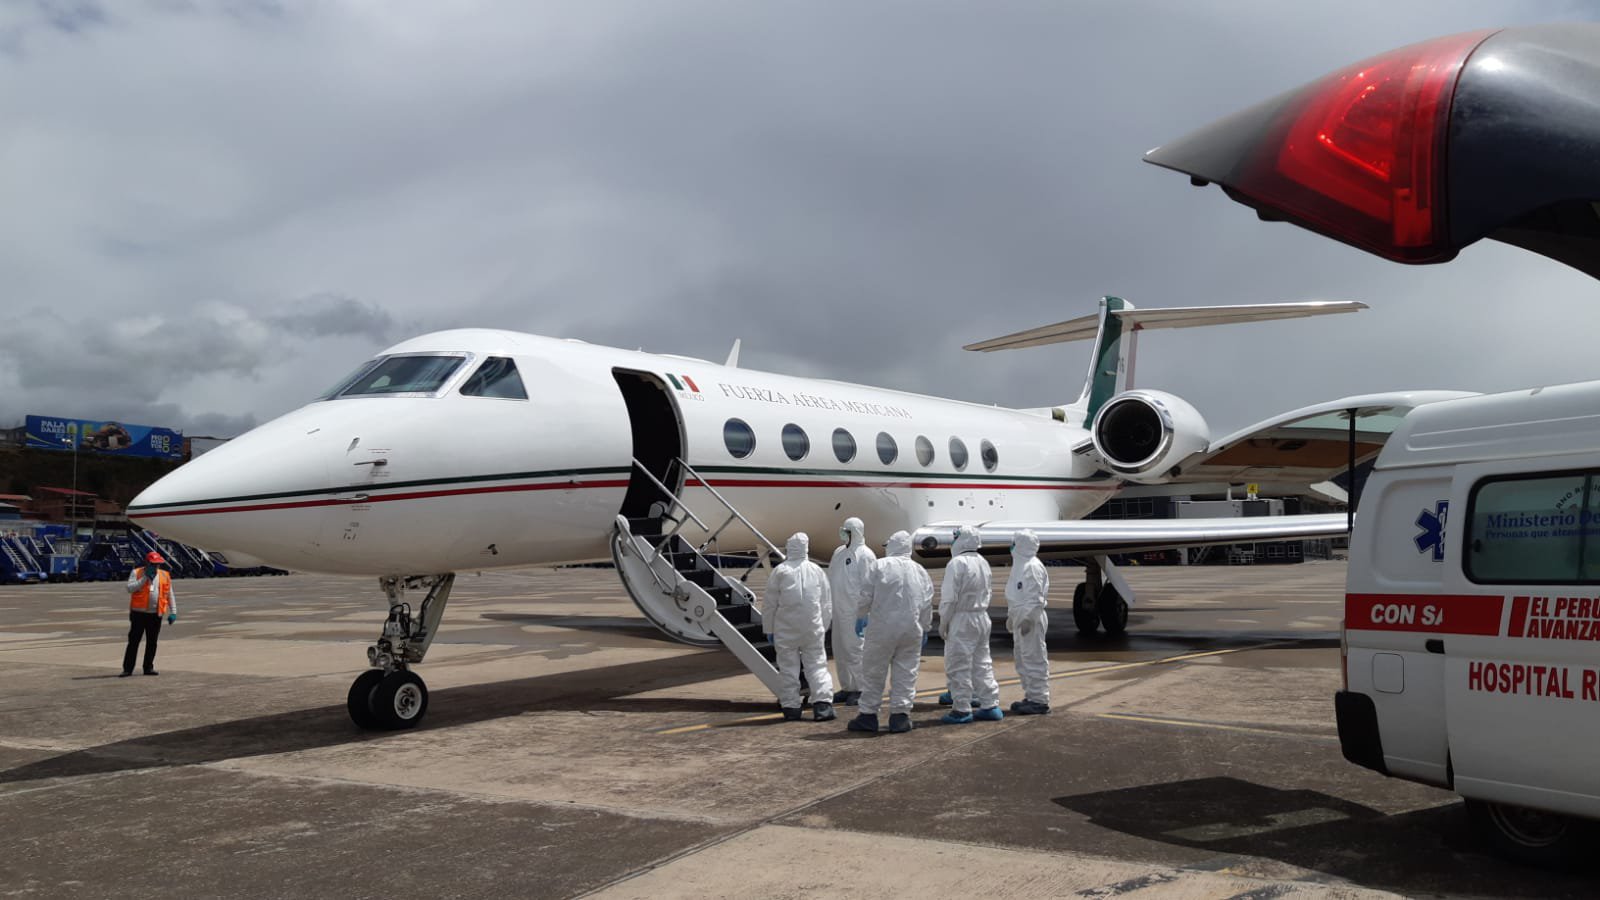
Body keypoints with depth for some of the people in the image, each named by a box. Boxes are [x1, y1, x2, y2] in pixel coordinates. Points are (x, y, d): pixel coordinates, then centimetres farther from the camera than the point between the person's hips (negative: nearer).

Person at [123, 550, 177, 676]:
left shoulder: (165, 575, 9)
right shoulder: (136, 573, 1)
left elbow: (170, 595, 12)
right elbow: (130, 588, -14)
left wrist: (173, 612, 7)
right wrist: (145, 578, -15)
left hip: (156, 614, 3)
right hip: (139, 613, -3)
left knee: (152, 642, 8)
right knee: (133, 641, 0)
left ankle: (148, 667, 16)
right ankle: (127, 669, 5)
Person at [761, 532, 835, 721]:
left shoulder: (780, 571, -5)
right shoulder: (816, 570, 4)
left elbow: (769, 603, -1)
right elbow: (827, 604, 10)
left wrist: (768, 629, 8)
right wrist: (823, 627, 20)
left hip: (786, 630, -2)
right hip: (812, 628, 2)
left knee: (788, 667, 7)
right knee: (817, 664, 6)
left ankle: (791, 707, 10)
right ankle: (822, 703, -5)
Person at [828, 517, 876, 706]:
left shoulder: (865, 556, -11)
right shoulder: (839, 552, 14)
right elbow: (830, 581, 20)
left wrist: (863, 615, -18)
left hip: (855, 613, -8)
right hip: (838, 611, 8)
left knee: (855, 650, -4)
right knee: (840, 651, 13)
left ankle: (861, 689, 6)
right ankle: (847, 688, 24)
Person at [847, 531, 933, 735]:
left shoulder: (879, 566, -5)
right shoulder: (920, 571, 7)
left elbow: (866, 596, -6)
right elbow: (927, 604, 10)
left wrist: (860, 616, 11)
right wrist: (924, 628, 20)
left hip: (882, 627, -3)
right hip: (911, 628, 3)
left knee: (874, 672, 6)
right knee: (906, 672, 8)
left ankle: (868, 715, 10)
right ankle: (900, 715, 7)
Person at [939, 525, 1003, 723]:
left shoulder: (957, 563, -16)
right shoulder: (983, 562, 9)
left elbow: (950, 597, -16)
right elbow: (986, 594, 12)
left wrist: (943, 622, -8)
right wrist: (981, 611, 17)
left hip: (962, 619, -8)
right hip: (982, 618, 8)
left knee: (958, 665, -1)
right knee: (982, 663, 15)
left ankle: (962, 709, 2)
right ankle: (990, 705, 18)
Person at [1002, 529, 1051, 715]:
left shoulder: (1033, 567, -16)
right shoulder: (1020, 564, 15)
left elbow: (1036, 598, -20)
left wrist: (1028, 619, -22)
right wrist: (1012, 616, 20)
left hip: (1031, 621, -11)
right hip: (1020, 619, 11)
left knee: (1034, 659, -5)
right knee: (1021, 658, 16)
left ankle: (1040, 700, 1)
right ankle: (1030, 696, 24)